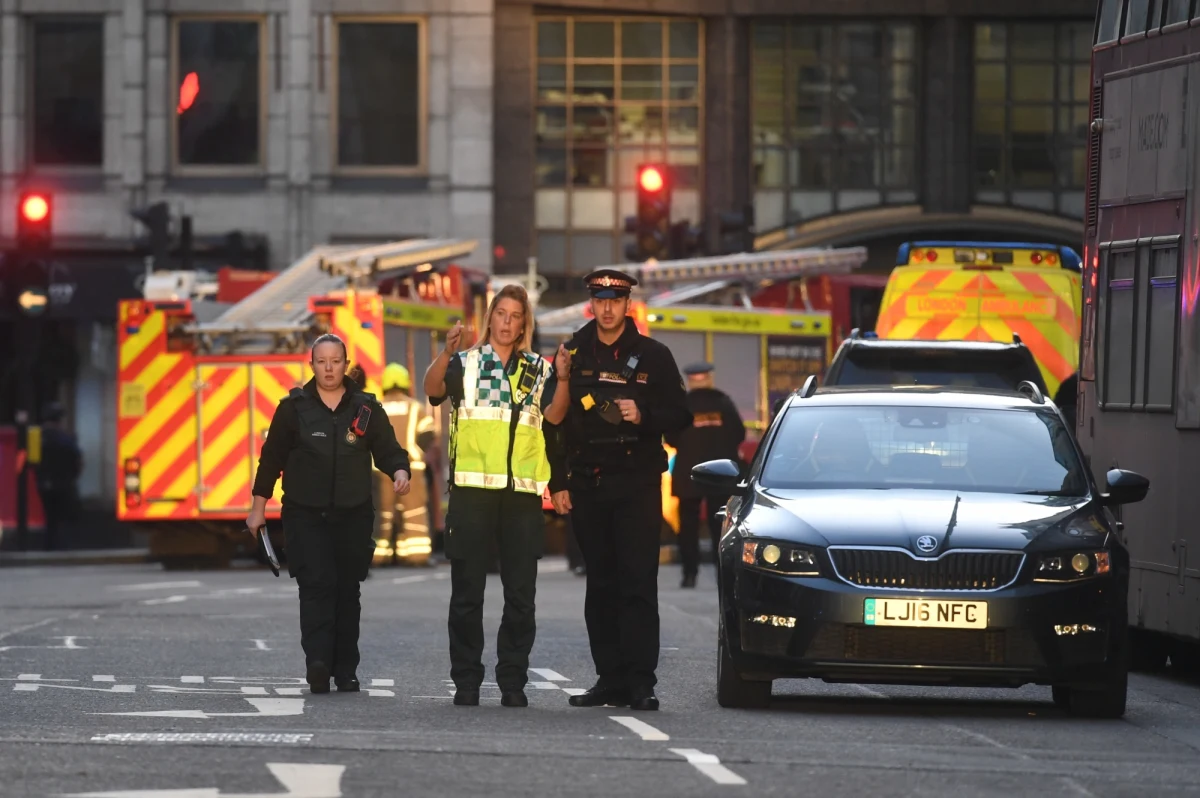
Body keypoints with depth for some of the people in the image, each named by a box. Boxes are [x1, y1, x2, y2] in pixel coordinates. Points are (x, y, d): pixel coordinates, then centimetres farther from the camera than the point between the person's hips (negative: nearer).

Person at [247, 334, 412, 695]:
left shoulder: (366, 408, 7)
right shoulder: (294, 407, 3)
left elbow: (388, 449, 7)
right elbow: (272, 457, 7)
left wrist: (399, 471, -16)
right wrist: (258, 507, 7)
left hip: (354, 516, 2)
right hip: (306, 516, -2)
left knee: (348, 591, 4)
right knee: (317, 585, -17)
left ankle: (346, 671, 10)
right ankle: (317, 662, -28)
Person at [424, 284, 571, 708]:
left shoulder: (537, 368, 14)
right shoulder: (467, 362, 7)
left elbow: (553, 415, 0)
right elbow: (433, 388, -12)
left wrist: (562, 378, -18)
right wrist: (447, 353, -30)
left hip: (522, 490, 2)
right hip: (472, 485, -2)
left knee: (521, 593, 2)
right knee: (467, 590, 0)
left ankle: (513, 681, 7)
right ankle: (466, 680, 5)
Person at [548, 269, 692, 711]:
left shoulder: (652, 356, 4)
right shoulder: (572, 355, 10)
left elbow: (679, 415, 4)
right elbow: (553, 421, 12)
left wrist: (643, 416, -16)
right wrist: (558, 484, 6)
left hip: (637, 486, -3)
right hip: (586, 486, 3)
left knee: (638, 584, -9)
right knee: (600, 586, 5)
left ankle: (640, 682, -11)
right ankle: (610, 679, 9)